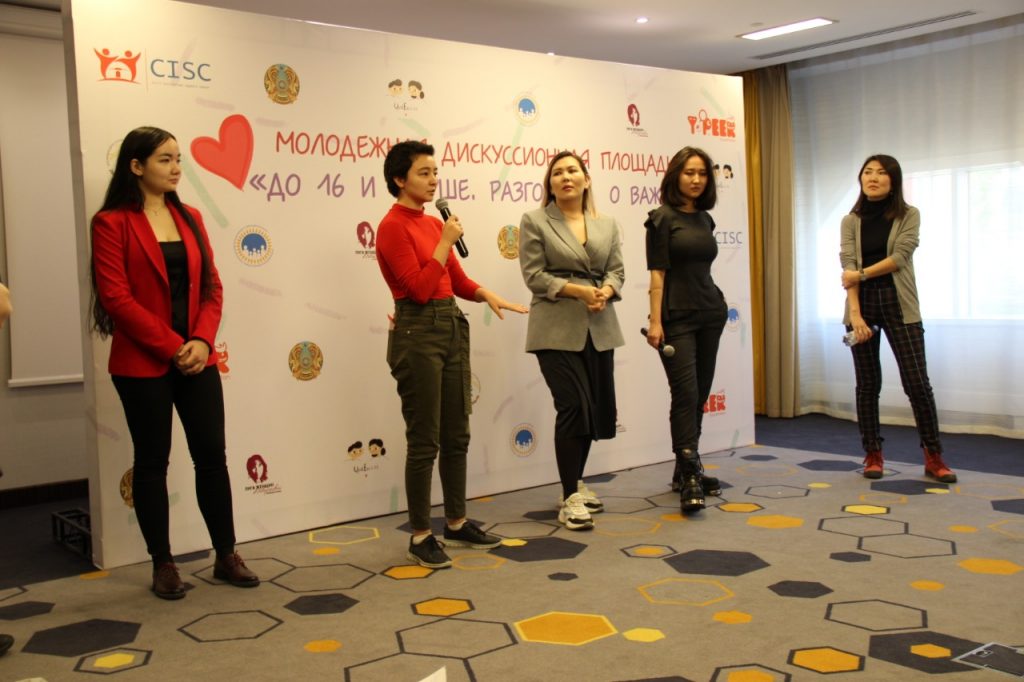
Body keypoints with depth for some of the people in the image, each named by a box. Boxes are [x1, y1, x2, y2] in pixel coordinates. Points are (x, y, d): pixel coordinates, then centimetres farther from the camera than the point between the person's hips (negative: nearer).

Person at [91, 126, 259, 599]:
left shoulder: (190, 219, 11)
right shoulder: (111, 223, -5)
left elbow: (211, 286, 8)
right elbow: (116, 297, -12)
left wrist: (201, 341, -8)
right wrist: (172, 348, -15)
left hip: (197, 359, 5)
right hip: (143, 364, -5)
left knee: (212, 454, 6)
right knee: (152, 461, 5)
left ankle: (226, 556, 17)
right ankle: (163, 564, 17)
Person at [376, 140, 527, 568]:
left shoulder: (434, 224, 14)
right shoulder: (392, 227, -11)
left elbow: (457, 280, 16)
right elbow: (419, 288, -19)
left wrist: (487, 295, -3)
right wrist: (446, 241, -16)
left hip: (452, 328, 9)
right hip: (417, 333, -9)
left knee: (456, 435, 13)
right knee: (424, 440, -3)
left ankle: (457, 524, 25)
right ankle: (420, 536, 9)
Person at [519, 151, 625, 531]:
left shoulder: (607, 224, 14)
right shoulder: (534, 221, 1)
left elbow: (616, 271, 9)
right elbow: (534, 275, -7)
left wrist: (604, 292, -13)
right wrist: (578, 290, -17)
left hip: (599, 329, 5)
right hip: (557, 330, -5)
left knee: (598, 408, 8)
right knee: (574, 407, -10)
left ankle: (575, 485, 27)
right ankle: (570, 498, 1)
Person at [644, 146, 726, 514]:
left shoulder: (705, 219, 13)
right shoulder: (662, 218, -5)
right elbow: (657, 272, -10)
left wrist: (716, 304, 17)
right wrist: (655, 321, -15)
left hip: (710, 314, 7)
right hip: (677, 318, -6)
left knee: (700, 395, 8)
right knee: (685, 394, -12)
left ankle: (685, 471, 17)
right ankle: (690, 478, -10)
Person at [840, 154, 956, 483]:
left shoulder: (909, 215, 3)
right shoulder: (851, 221, 6)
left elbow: (900, 256, -11)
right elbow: (848, 267, -6)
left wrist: (862, 273, -12)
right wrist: (855, 313, -17)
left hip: (898, 304, -1)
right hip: (862, 303, 1)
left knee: (917, 382, -4)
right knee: (868, 383, 4)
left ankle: (934, 458, 4)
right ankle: (873, 455, 13)